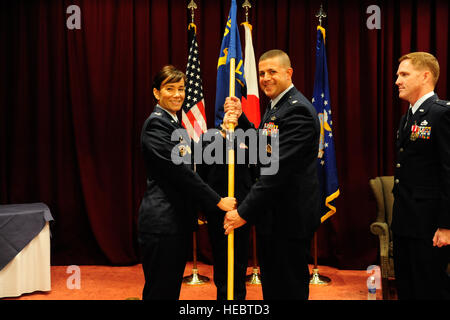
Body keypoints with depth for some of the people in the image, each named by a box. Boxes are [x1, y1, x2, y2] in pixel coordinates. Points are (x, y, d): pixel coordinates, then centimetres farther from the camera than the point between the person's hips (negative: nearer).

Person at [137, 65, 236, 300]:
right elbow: (179, 170, -20)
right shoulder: (155, 124, -13)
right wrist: (218, 201, -16)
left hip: (179, 218, 9)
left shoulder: (174, 124, 17)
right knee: (159, 290, 1)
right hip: (161, 221, -9)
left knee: (172, 288, 16)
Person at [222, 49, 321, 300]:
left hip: (291, 216, -10)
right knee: (271, 287, 21)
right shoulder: (276, 106, 14)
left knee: (289, 290, 4)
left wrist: (245, 212, -22)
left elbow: (278, 169, -25)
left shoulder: (298, 110, -19)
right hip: (272, 214, 10)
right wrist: (240, 118, 1)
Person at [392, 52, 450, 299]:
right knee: (405, 289, 18)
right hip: (404, 224, 9)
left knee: (430, 291, 3)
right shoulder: (407, 117, 15)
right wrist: (398, 217, 16)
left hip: (428, 226, -9)